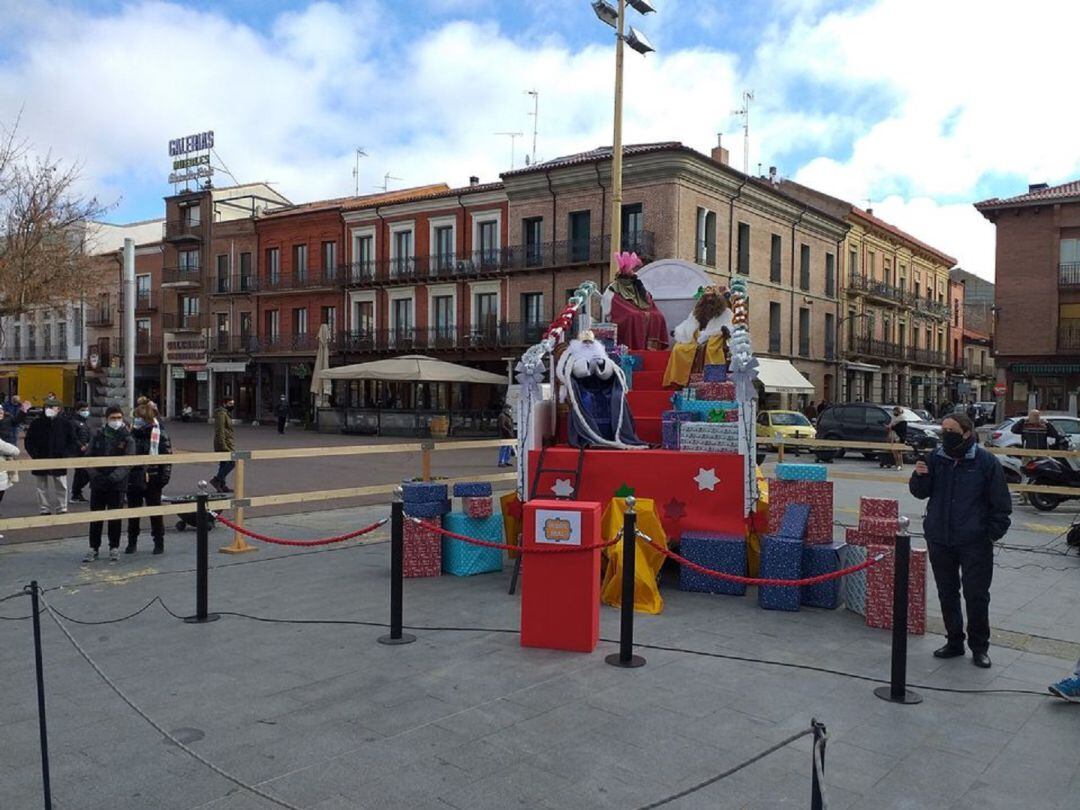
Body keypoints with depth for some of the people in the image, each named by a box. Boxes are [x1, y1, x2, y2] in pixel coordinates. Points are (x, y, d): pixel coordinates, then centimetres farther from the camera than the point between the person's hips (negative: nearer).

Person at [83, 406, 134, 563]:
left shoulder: (127, 439, -2)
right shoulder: (98, 436, 6)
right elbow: (89, 458, 5)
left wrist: (114, 477, -22)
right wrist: (95, 475, -10)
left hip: (117, 485, -2)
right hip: (98, 484, 2)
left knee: (115, 518, 5)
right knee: (95, 517, 7)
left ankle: (114, 548, 17)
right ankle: (93, 548, 17)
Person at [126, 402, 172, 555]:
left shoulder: (160, 434, -7)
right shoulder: (131, 433, 2)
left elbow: (167, 456, -5)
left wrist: (164, 476, -10)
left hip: (152, 479, -3)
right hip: (133, 478, 3)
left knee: (155, 511, 6)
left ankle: (159, 542, 17)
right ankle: (132, 542, 24)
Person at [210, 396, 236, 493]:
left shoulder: (226, 413, 19)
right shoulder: (221, 414, -13)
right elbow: (220, 430, -20)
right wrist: (223, 445, -24)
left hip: (225, 443, 10)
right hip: (225, 443, -10)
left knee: (224, 464, 11)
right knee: (232, 462, -11)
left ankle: (222, 485, 13)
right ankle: (216, 480, -9)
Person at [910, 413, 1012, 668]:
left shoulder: (985, 461, -7)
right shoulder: (936, 458, 2)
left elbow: (1000, 503, -2)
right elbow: (921, 493, 7)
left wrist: (994, 532, -7)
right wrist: (920, 476, -13)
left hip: (975, 542, -4)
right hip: (939, 539, 4)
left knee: (977, 595, 2)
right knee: (947, 594, 13)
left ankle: (979, 647, 17)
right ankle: (954, 642, 27)